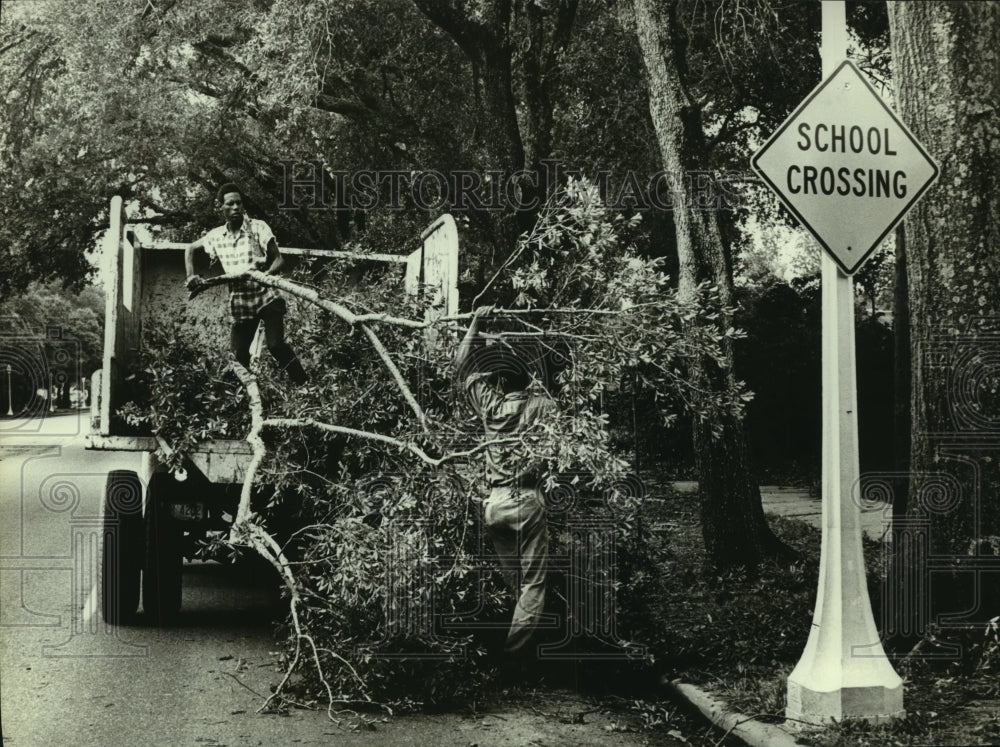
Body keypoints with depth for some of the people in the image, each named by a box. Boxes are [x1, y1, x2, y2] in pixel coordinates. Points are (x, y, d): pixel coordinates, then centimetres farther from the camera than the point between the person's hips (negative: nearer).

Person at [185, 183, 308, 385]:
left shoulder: (258, 228, -8)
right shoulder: (216, 236, 3)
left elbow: (279, 259, -9)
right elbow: (190, 249, 20)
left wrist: (266, 274, -30)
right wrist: (191, 276, 4)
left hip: (266, 297, -4)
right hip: (239, 303, 4)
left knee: (275, 345, -23)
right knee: (238, 356, 2)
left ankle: (305, 386, -12)